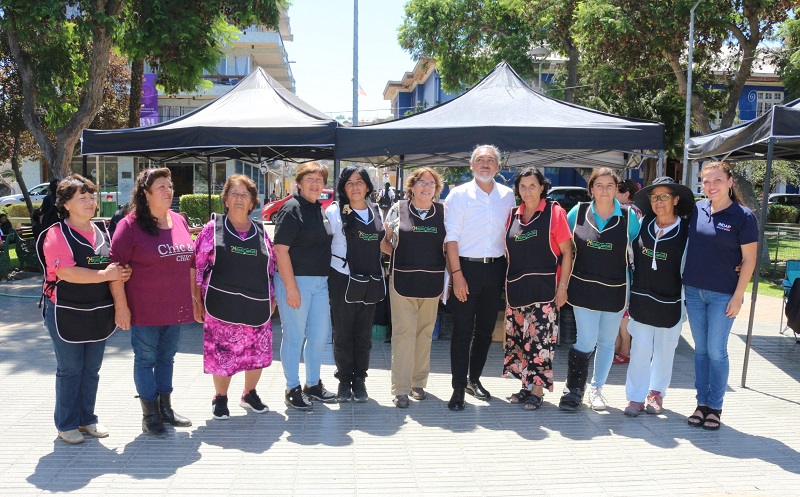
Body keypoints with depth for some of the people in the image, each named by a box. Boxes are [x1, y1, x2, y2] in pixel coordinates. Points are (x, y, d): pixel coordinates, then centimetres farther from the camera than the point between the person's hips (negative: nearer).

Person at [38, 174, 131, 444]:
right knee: (69, 370, 5)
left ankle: (87, 418, 28)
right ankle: (66, 424, 19)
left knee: (91, 370, 14)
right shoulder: (57, 234, -10)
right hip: (67, 314, -6)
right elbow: (65, 272, -22)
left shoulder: (101, 234, 10)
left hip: (98, 315, 6)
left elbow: (113, 267, 20)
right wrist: (105, 274, -22)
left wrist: (122, 273, -3)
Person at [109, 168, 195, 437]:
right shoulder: (130, 225, -10)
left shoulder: (179, 221, 8)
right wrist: (121, 306, -15)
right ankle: (150, 415, 17)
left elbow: (190, 261, 16)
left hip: (175, 308, 6)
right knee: (146, 360, 5)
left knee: (166, 358, 16)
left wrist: (192, 297, 14)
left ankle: (165, 407, 30)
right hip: (145, 310, -6)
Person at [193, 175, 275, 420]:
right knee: (222, 351, 4)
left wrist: (272, 298, 10)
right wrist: (197, 300, -3)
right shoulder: (213, 228, 1)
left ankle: (250, 394, 32)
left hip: (256, 304, 3)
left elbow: (270, 267, 14)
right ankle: (220, 398, 25)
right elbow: (198, 266, 1)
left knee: (258, 351, 9)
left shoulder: (261, 232, 10)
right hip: (222, 303, -3)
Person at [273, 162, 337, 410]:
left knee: (320, 335, 13)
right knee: (295, 337, 2)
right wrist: (291, 287, -20)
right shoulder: (292, 209, -11)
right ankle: (292, 390, 16)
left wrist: (325, 277, 16)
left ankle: (313, 384, 29)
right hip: (295, 279, -8)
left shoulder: (320, 209, 13)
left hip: (320, 281, 8)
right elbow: (280, 250, -17)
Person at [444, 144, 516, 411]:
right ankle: (458, 388, 7)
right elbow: (451, 237, -6)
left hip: (496, 269, 4)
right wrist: (457, 274, -12)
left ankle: (474, 379, 29)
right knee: (462, 331, -1)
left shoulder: (508, 195, 7)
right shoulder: (459, 194, -3)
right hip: (467, 267, -4)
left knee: (486, 329, 13)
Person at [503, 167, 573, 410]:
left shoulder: (554, 212, -2)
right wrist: (508, 285, 10)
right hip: (516, 288, 5)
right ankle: (526, 386, 22)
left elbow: (567, 252, -4)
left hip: (543, 288, -5)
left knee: (540, 338, -4)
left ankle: (537, 390, 7)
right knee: (518, 338, 8)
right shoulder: (514, 216, 11)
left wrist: (563, 286, -10)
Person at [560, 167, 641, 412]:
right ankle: (574, 389, 11)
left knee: (607, 343, 12)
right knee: (586, 342, -5)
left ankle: (597, 388, 29)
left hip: (615, 290, 2)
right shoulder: (578, 212, -2)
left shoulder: (628, 216, -2)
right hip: (584, 289, -1)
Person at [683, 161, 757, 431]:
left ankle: (715, 408, 15)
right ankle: (702, 403, 21)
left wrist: (738, 296, -11)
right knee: (700, 349, 11)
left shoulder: (743, 216, -8)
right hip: (693, 290, 4)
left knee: (716, 351, 1)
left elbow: (749, 259, -7)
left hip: (723, 295, -4)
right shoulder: (697, 210, 3)